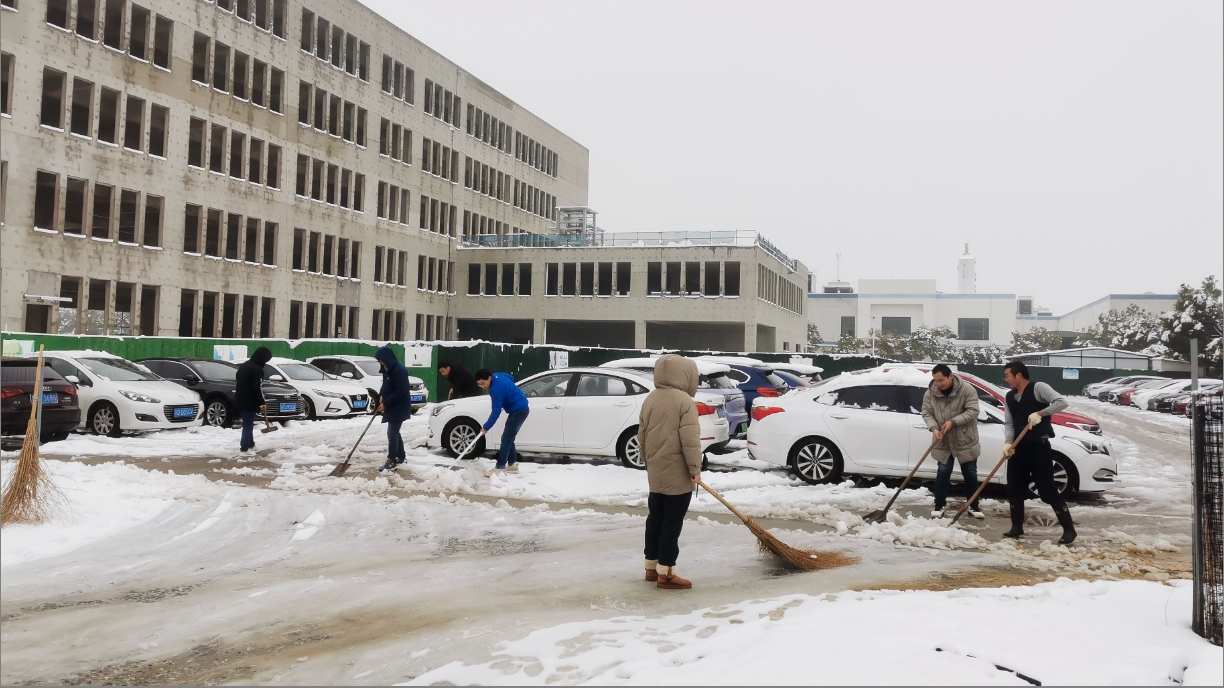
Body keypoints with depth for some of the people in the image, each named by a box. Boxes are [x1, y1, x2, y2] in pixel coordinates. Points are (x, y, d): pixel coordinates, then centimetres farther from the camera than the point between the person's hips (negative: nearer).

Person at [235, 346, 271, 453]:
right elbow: (257, 388, -21)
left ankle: (250, 444, 28)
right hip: (249, 402, -9)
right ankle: (244, 447, -3)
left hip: (240, 400, 9)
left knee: (248, 424, 19)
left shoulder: (244, 365, 14)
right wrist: (261, 403, -14)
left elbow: (238, 382, 21)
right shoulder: (257, 369, -18)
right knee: (248, 425, -3)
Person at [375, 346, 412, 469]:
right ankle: (401, 456, 28)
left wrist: (386, 403, -21)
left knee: (392, 433, -9)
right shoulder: (387, 369, 8)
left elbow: (400, 391, -25)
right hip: (391, 406, 10)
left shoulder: (399, 370, -22)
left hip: (399, 407, -10)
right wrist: (381, 396, 1)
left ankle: (392, 460, -4)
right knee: (394, 432, 16)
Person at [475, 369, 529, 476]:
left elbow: (496, 411, -22)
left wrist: (486, 427, -15)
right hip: (520, 409, 11)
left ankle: (500, 468, -12)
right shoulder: (497, 376, 4)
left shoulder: (497, 388, -24)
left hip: (518, 410, -11)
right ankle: (512, 464, 19)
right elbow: (511, 377, 24)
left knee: (506, 439, -11)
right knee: (509, 438, 14)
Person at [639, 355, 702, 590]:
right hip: (677, 474, -7)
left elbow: (642, 436, 14)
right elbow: (690, 439, -19)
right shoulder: (684, 401, -14)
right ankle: (665, 573, 1)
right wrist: (695, 468, -11)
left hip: (656, 472, 8)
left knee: (656, 518, 15)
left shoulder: (650, 400, 9)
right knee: (672, 522, -3)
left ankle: (652, 566, 23)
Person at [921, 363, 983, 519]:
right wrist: (934, 428, -22)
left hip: (965, 441, -1)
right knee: (943, 472, 4)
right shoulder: (930, 393, -7)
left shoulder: (967, 389, -15)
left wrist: (953, 422, -27)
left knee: (970, 473, 8)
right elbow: (927, 413, -3)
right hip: (944, 442, 1)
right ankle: (939, 505, 14)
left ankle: (973, 506, 20)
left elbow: (972, 411, -18)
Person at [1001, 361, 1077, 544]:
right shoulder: (1009, 397, 11)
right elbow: (1008, 423, 7)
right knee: (1014, 488, 9)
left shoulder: (1038, 388, -8)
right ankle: (1017, 527, 21)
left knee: (1047, 489, -7)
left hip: (1038, 446, -7)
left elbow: (1061, 402, -16)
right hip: (1018, 447, 7)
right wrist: (1008, 443, -9)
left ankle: (1069, 529, 2)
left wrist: (1040, 413, -24)